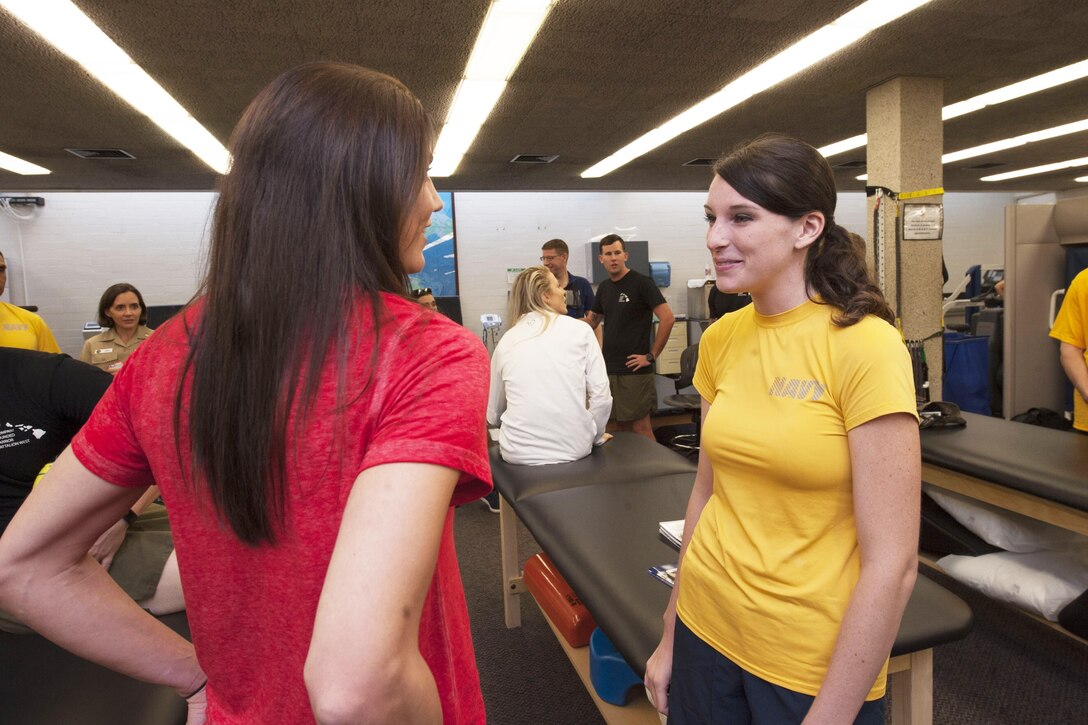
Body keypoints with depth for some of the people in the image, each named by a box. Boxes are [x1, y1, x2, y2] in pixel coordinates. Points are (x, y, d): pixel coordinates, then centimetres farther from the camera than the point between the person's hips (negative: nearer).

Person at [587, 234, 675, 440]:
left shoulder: (641, 282, -8)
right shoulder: (604, 287, 13)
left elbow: (667, 318, -14)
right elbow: (592, 321, 25)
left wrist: (651, 355, -13)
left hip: (634, 370, -7)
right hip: (609, 368, 7)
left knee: (640, 428, -4)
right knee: (621, 427, 13)